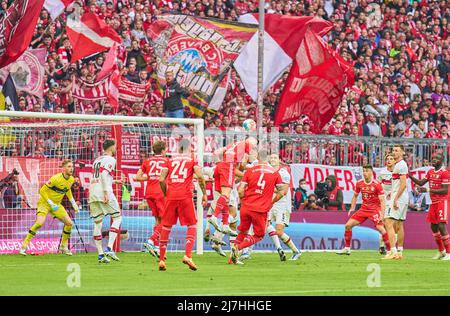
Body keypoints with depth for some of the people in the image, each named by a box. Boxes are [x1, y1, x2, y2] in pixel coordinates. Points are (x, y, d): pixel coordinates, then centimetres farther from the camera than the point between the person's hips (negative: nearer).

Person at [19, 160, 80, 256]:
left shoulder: (71, 180, -1)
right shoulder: (56, 179, -25)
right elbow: (42, 191, -21)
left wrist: (73, 203, 13)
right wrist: (51, 204, -24)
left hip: (56, 204, 7)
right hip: (44, 202, -7)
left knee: (69, 223, -2)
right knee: (40, 223, -27)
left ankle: (64, 246, 17)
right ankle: (24, 246, -19)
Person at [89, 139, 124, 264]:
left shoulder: (97, 160, 24)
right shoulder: (110, 159, -1)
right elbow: (104, 174, -16)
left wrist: (115, 181, 36)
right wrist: (106, 192, -20)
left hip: (92, 193, 7)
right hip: (103, 193, -7)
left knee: (97, 223, 6)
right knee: (117, 217, 4)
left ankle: (100, 254, 2)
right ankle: (109, 248, -10)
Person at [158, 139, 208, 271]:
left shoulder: (170, 160, 14)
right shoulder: (192, 160, 7)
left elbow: (161, 180, 7)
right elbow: (200, 177, -6)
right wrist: (204, 194, 3)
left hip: (171, 195, 3)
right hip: (185, 196, -3)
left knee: (166, 226, 9)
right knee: (192, 225, 8)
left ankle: (161, 260, 9)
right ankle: (187, 255, -8)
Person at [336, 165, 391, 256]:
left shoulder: (377, 184, -14)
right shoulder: (359, 183, 1)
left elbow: (382, 201, -14)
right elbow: (355, 196, 19)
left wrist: (382, 215, -22)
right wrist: (352, 208, 10)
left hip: (375, 209, -5)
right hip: (363, 209, 5)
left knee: (380, 228, -23)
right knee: (348, 225, 0)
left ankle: (390, 250, -11)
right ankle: (347, 248, 13)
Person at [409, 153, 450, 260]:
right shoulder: (430, 172, 12)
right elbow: (421, 183, 16)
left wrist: (428, 190, -23)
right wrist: (409, 175, 3)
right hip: (434, 202, 9)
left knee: (441, 227, -14)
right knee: (434, 227, 13)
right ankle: (441, 251, 27)